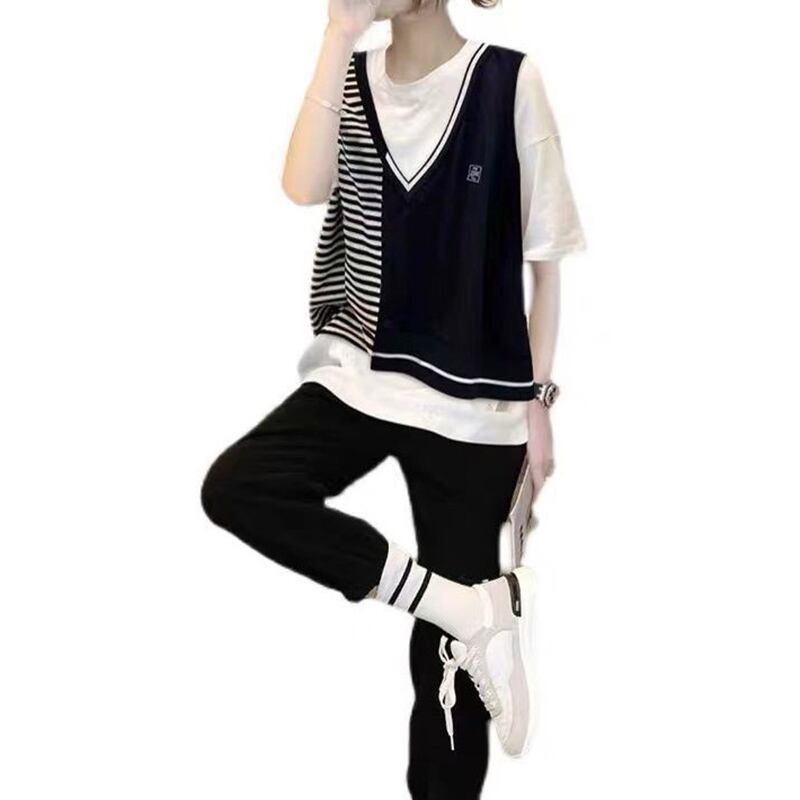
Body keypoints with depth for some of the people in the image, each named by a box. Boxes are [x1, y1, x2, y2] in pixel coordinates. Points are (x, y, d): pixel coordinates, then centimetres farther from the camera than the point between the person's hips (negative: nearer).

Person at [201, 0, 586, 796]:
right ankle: (469, 609, -16)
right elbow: (305, 187, -16)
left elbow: (545, 258, -3)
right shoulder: (353, 78, 4)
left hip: (473, 399, -4)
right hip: (360, 373, 4)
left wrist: (537, 398, -4)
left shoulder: (509, 82, -8)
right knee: (235, 487, -22)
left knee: (447, 649, 1)